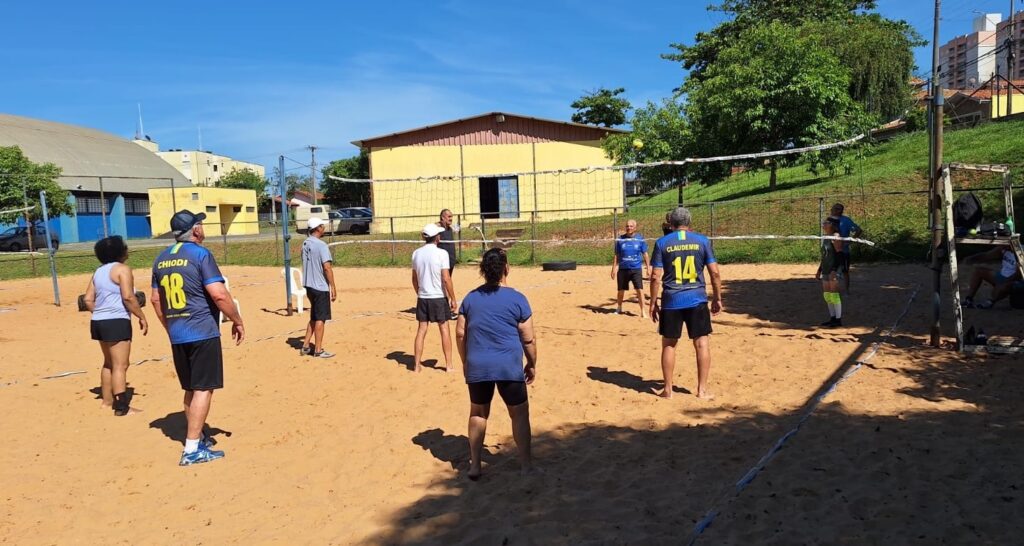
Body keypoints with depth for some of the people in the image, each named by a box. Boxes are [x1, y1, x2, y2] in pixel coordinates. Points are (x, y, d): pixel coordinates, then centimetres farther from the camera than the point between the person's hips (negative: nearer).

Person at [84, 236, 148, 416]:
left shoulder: (99, 271, 15)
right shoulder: (122, 269, -10)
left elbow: (88, 299, 13)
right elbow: (128, 297, -19)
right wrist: (142, 317, -12)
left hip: (99, 322, 9)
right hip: (116, 322, -9)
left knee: (109, 363, 21)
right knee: (120, 365, -7)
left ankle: (107, 400, 30)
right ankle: (122, 407, -8)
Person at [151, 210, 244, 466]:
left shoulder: (161, 259, 12)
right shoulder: (200, 254, -11)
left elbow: (155, 299, 17)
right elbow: (219, 294, -18)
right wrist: (237, 320, -8)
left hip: (176, 335, 7)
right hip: (202, 332, -7)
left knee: (191, 388, 18)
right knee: (203, 388, -3)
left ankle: (197, 437, 30)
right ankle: (192, 450, -5)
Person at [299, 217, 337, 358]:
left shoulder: (305, 244, 9)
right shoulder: (321, 245, -16)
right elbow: (327, 267, -21)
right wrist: (333, 287, -17)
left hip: (309, 285, 8)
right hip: (320, 287, -8)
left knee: (314, 317, 19)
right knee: (320, 319, 0)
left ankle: (305, 346, 22)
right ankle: (318, 350, 6)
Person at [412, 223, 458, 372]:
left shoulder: (416, 253, 3)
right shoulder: (441, 253, -12)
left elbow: (414, 279, 10)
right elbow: (446, 279, -14)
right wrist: (453, 299, -7)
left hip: (422, 298, 4)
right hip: (439, 298, -4)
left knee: (421, 330, 9)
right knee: (444, 329, 7)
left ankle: (417, 365, 11)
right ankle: (448, 365, 11)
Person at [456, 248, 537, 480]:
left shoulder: (471, 298, 5)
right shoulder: (517, 299, -5)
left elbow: (460, 333, 8)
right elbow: (528, 339, -3)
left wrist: (465, 361, 20)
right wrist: (532, 364, 10)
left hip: (477, 366, 4)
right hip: (508, 366, -3)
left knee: (478, 413, 18)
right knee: (519, 413, 10)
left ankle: (475, 465, 23)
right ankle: (526, 465, 15)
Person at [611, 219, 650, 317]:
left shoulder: (640, 239, 0)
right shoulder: (620, 239, 2)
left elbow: (645, 254, 5)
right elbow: (616, 255, 6)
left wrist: (648, 267, 1)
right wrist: (614, 268, 2)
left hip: (636, 269, -2)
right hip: (622, 269, 2)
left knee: (640, 290, -9)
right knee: (621, 290, 12)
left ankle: (643, 311, -3)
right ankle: (619, 308, 32)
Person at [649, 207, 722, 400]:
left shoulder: (662, 243, 0)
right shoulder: (702, 241, 3)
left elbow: (655, 277, -3)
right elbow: (715, 272, 0)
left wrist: (653, 302, 5)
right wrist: (717, 298, 9)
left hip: (671, 301, 0)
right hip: (697, 299, 0)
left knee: (669, 344, 10)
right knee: (702, 344, 7)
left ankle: (668, 389, 15)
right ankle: (702, 389, 8)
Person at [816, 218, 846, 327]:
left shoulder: (835, 238, -12)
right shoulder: (825, 239, 15)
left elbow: (839, 255, -17)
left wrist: (834, 270, -23)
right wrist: (819, 270, 21)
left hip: (834, 270, -9)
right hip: (826, 271, 9)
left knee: (834, 294, -7)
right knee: (827, 295, 11)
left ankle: (838, 319, -1)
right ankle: (832, 318, 20)